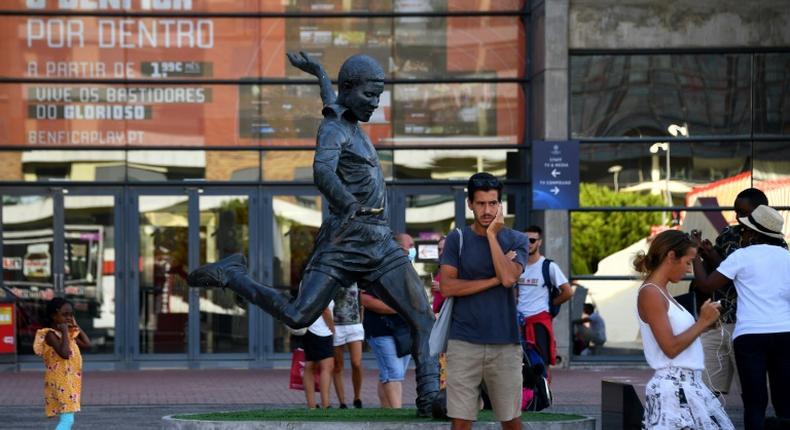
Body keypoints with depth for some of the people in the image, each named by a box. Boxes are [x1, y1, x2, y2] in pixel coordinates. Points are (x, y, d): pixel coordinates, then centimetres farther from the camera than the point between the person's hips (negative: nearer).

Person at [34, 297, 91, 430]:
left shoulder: (69, 334, 13)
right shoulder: (51, 334, -15)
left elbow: (87, 344, 15)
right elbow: (64, 353, -28)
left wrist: (76, 326, 12)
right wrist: (65, 331, -24)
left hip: (70, 382, 10)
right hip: (61, 382, -10)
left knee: (68, 419, 11)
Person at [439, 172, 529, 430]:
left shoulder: (516, 240, 6)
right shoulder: (457, 239, 5)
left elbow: (509, 278, -12)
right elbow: (447, 287, -6)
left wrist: (492, 235, -8)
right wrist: (495, 280, -8)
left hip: (504, 342, 1)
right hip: (464, 341, -1)